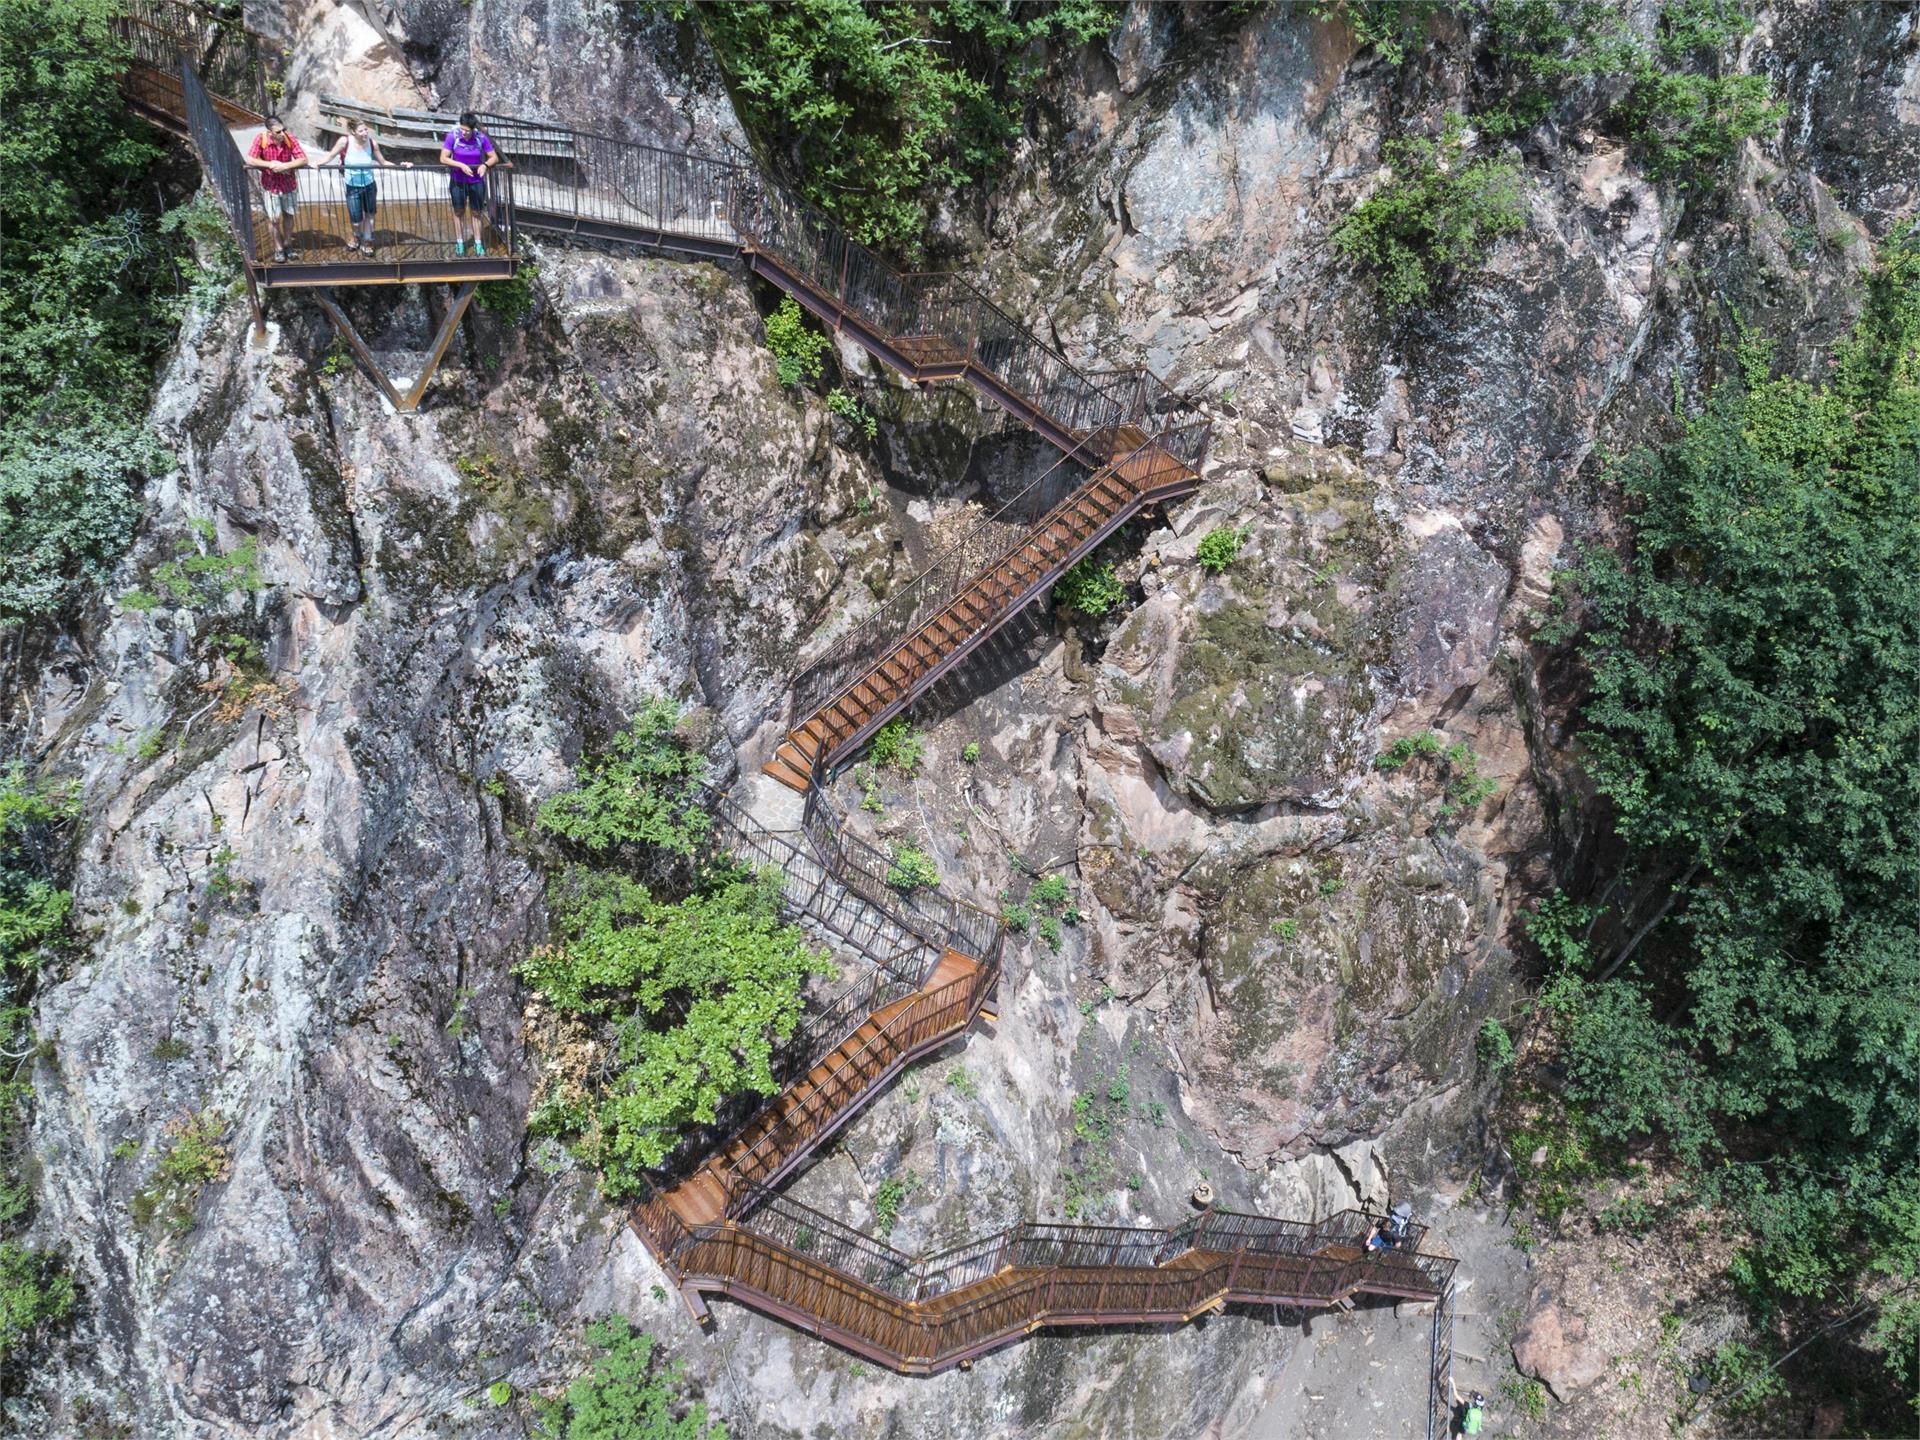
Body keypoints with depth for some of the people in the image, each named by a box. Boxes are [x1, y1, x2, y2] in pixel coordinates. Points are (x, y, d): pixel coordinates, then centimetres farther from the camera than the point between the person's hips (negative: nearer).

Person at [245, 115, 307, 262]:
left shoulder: (290, 139, -18)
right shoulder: (261, 139, -21)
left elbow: (303, 159, -20)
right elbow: (250, 160, -22)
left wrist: (285, 166, -31)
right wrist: (270, 164, -30)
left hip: (289, 184, 2)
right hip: (270, 185, -2)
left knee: (288, 215, 18)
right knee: (274, 219, 5)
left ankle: (288, 244, 38)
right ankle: (278, 249, 24)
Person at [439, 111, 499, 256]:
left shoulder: (481, 137, -15)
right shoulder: (453, 136, -18)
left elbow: (494, 157, -7)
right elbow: (443, 158, -18)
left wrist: (485, 165, -28)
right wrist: (461, 165, -31)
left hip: (476, 181, 0)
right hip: (458, 181, 0)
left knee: (476, 213, 9)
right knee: (458, 211, 11)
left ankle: (478, 244, 21)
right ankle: (459, 244, 22)